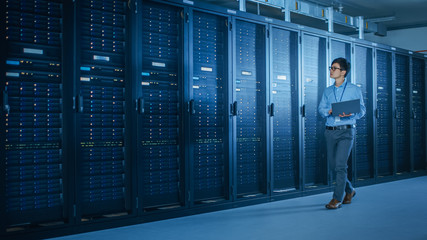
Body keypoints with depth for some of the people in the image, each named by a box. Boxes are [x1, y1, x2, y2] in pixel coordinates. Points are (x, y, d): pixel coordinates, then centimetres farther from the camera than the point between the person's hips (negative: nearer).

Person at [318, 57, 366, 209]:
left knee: (340, 165, -14)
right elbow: (321, 108, 11)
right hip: (330, 131, 5)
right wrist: (329, 111, -12)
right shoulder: (327, 91, 17)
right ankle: (349, 190, 29)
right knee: (333, 166, 7)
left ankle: (337, 199, -7)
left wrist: (351, 114, -20)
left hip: (346, 131, -5)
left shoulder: (354, 90, 4)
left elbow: (362, 110, 1)